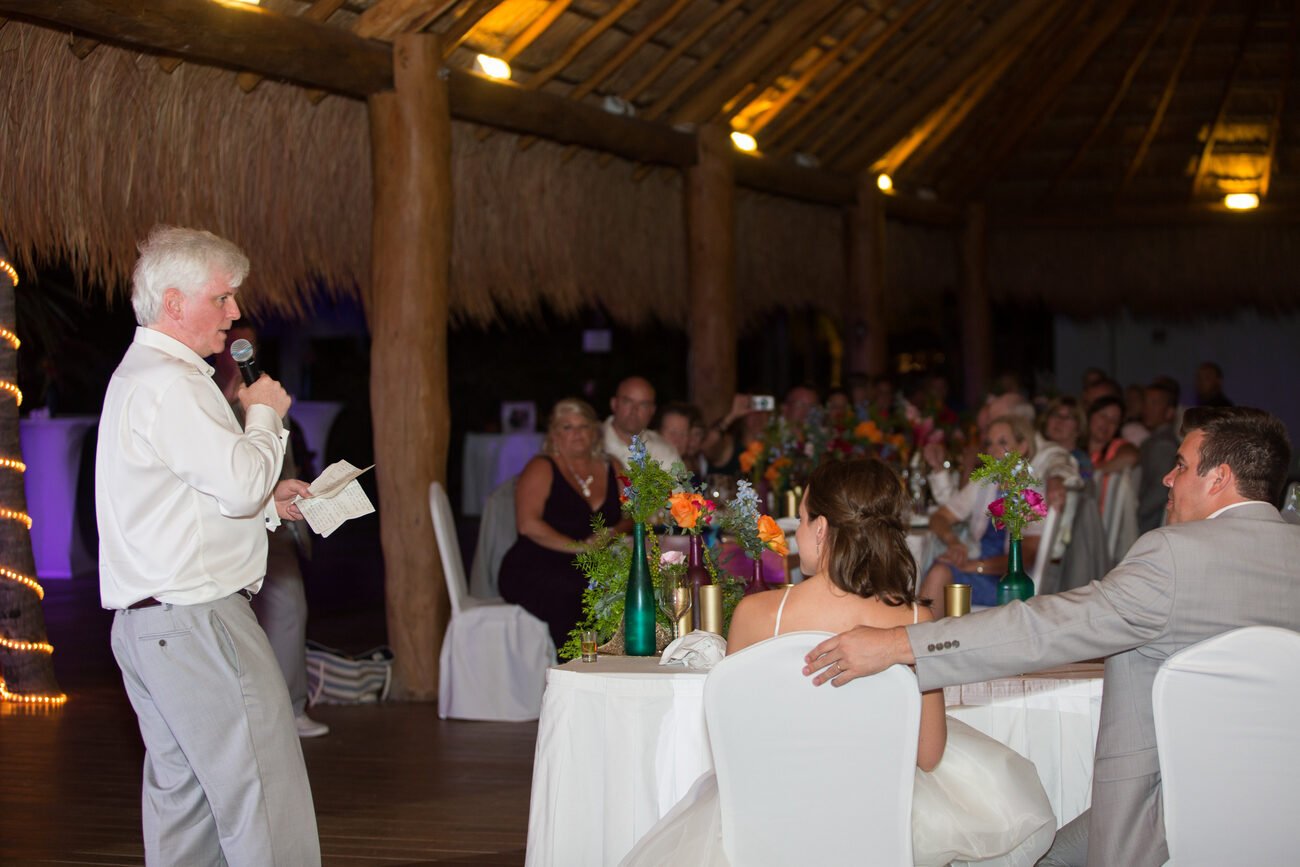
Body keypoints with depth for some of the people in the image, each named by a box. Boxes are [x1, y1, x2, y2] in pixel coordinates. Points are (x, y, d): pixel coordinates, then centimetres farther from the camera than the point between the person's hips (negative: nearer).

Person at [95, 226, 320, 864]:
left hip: (145, 620, 11)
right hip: (197, 620, -11)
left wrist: (265, 501, 17)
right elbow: (242, 479, -20)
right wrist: (264, 412, -4)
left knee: (184, 794, 12)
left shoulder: (138, 376, 20)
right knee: (265, 805, -10)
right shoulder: (171, 384, -14)